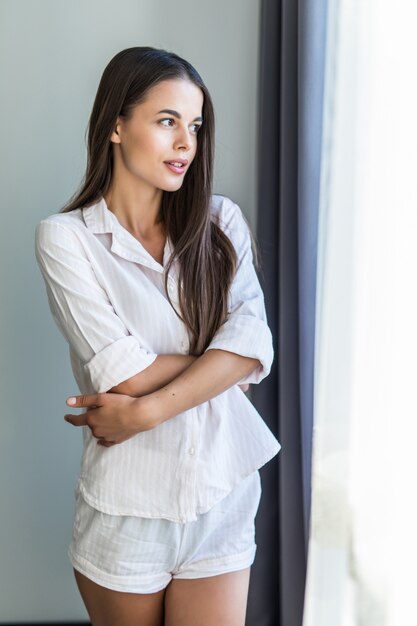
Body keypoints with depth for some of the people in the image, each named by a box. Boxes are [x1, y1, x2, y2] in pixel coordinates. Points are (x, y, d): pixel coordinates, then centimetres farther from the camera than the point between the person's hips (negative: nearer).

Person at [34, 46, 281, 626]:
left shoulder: (221, 220, 1)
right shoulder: (65, 237, -8)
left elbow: (253, 341, -12)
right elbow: (123, 372, -16)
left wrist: (144, 411, -19)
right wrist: (221, 363, -6)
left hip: (225, 496, 2)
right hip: (128, 507, -2)